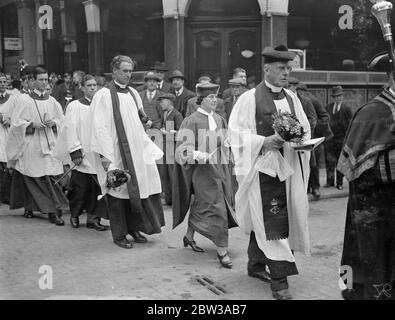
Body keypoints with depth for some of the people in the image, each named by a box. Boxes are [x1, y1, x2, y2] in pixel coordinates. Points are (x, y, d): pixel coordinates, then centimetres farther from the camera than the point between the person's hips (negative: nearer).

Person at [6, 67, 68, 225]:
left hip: (49, 144, 3)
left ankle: (53, 211, 3)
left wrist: (53, 123, -7)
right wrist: (33, 125, -17)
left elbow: (61, 120, 14)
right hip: (30, 145, -2)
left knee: (51, 176, -3)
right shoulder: (24, 100, -1)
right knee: (30, 178, 0)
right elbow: (16, 123, -3)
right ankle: (29, 207, 13)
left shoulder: (52, 101, 9)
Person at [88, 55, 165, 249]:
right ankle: (119, 235, 15)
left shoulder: (133, 94, 12)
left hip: (136, 151, 6)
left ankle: (134, 228, 23)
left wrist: (149, 148, 11)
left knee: (136, 189, 7)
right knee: (118, 192, 2)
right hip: (115, 153, -6)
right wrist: (105, 155, -19)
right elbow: (100, 128, -13)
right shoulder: (103, 95, -8)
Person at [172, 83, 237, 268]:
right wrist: (198, 154, -31)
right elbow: (184, 148, -16)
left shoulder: (219, 120, 9)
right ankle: (222, 251, -3)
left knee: (200, 205, 18)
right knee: (214, 209, -8)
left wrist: (225, 161, 14)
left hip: (219, 169, 7)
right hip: (202, 170, -7)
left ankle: (189, 237, 37)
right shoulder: (192, 121, -12)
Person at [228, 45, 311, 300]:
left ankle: (256, 264, 32)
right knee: (273, 221, -7)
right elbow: (236, 132, -8)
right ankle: (279, 278, -1)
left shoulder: (292, 98, 10)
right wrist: (263, 142, -20)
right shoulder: (250, 98, -6)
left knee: (262, 220, 16)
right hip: (263, 168, -5)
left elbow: (305, 129, 16)